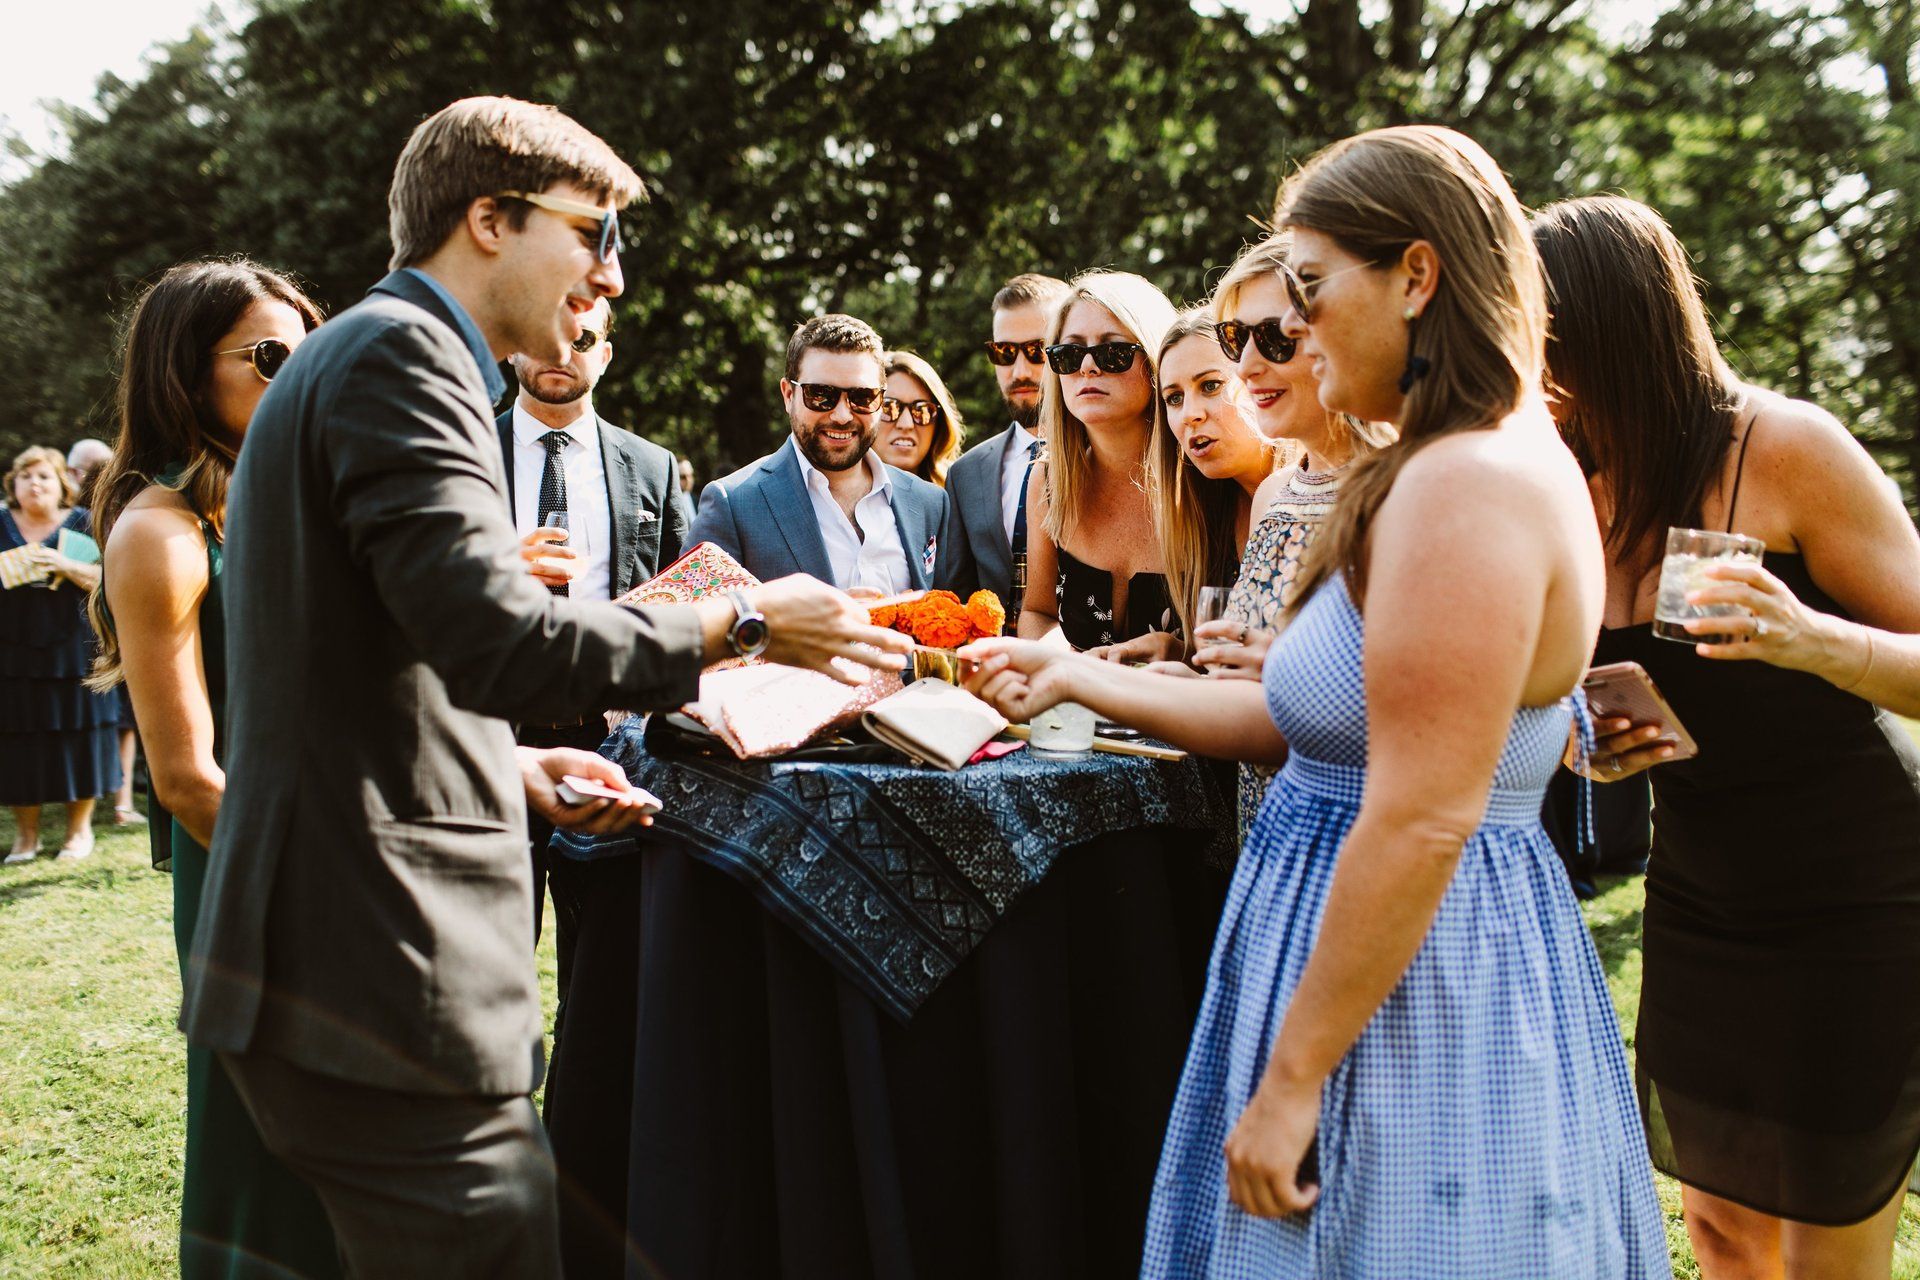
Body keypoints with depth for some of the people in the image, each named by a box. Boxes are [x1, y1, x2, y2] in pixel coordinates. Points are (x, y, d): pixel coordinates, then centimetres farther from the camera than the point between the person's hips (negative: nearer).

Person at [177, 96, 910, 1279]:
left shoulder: (369, 355, 21)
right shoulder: (401, 353, -11)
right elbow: (491, 635, -23)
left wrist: (515, 768, 13)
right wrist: (742, 623, -12)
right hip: (384, 981, -10)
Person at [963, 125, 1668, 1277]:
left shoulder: (1468, 484, -21)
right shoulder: (1455, 469, 12)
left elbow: (1420, 823, -25)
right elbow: (1306, 725, 10)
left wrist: (1289, 1081, -19)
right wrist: (1079, 678, 13)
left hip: (1410, 983, -10)